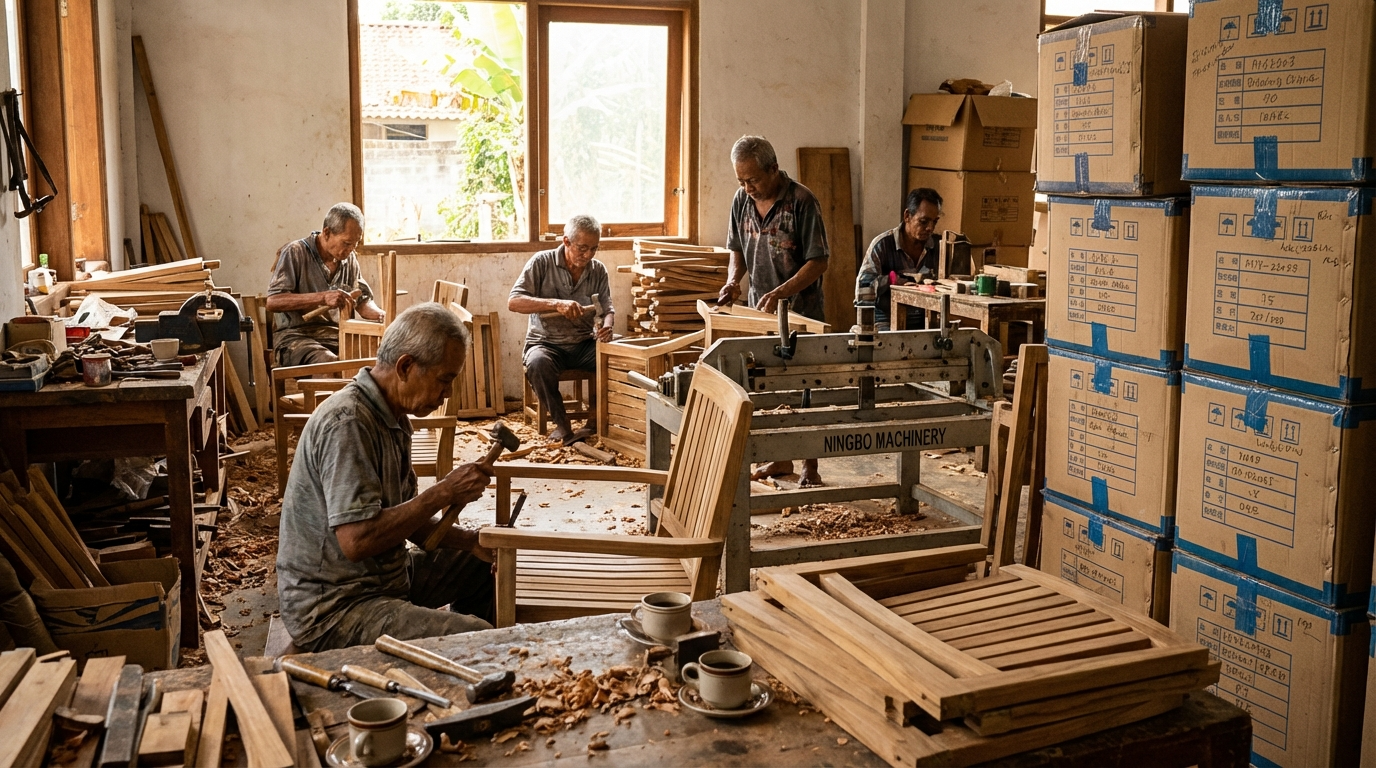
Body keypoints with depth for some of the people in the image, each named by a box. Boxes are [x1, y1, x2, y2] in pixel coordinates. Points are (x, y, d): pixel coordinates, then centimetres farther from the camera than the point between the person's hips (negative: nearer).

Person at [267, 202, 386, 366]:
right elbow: (272, 302, -16)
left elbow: (362, 301, 21)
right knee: (330, 364, -37)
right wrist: (323, 298, -28)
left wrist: (381, 315, -3)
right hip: (296, 336, -6)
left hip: (336, 336, 6)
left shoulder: (350, 258, 12)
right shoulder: (295, 252, -6)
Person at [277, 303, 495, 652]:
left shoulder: (393, 417, 9)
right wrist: (443, 493, -23)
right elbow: (357, 540, -29)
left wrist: (470, 540, -1)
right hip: (331, 607, -10)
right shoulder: (347, 423, -23)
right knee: (479, 641, -25)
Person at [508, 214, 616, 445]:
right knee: (538, 363, -37)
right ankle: (561, 424, -19)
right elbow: (513, 301, -16)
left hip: (584, 343, 3)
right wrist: (556, 304, -29)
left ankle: (595, 421, -8)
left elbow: (608, 309, 4)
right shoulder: (542, 262, -8)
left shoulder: (598, 270, 4)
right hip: (546, 343, -3)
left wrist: (607, 326, -22)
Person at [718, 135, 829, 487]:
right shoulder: (742, 201, 3)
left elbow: (818, 262, -15)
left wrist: (780, 292, -24)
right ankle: (780, 459, 24)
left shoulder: (801, 201, -16)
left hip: (800, 311, -6)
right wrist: (733, 280, -3)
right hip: (760, 310, 6)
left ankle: (810, 468, 8)